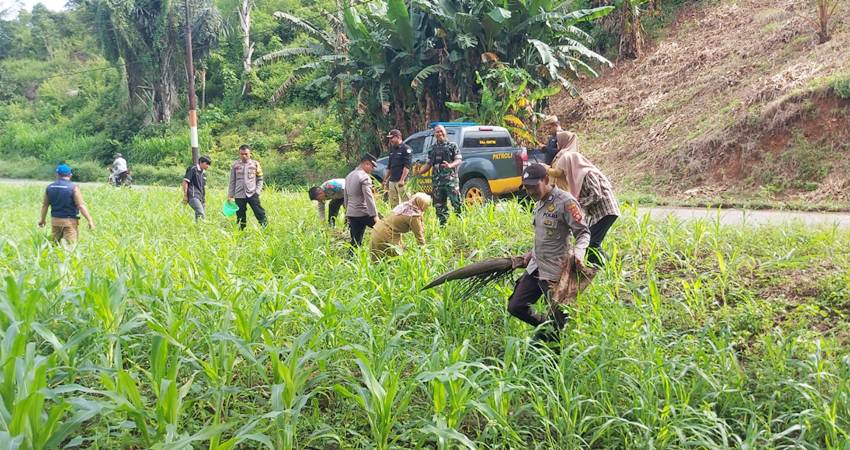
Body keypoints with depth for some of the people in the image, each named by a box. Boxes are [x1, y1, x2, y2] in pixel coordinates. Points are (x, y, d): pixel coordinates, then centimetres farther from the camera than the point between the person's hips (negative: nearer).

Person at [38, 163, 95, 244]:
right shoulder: (73, 188, -10)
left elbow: (45, 205, 13)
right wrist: (90, 220, -11)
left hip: (55, 221, 5)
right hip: (69, 221, -5)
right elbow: (81, 206, -14)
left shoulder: (50, 187, 6)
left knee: (56, 244, 15)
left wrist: (42, 220, 27)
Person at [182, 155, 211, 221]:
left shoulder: (204, 173, 20)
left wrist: (204, 199, 24)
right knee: (201, 214, -25)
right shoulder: (193, 169, -3)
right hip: (193, 196, -8)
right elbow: (185, 182, -7)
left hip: (201, 198, 8)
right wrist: (185, 195, -11)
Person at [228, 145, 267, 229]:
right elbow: (232, 182, 10)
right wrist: (230, 195, 8)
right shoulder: (235, 165, 5)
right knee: (240, 217, 6)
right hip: (239, 195, 1)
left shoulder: (255, 164, 3)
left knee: (259, 213, -8)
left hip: (252, 194, -1)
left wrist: (257, 191, -5)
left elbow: (260, 179, 8)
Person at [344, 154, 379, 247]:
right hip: (363, 214, -8)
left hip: (351, 214, 8)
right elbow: (368, 197, -19)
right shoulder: (364, 177, -11)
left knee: (355, 242, 10)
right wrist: (374, 215, -21)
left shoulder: (349, 176, 16)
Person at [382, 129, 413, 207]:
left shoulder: (406, 149, -5)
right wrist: (385, 180, 20)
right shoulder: (392, 149, 19)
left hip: (401, 181, -8)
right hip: (392, 181, 8)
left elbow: (407, 166, -14)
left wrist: (402, 180, -21)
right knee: (393, 205, 9)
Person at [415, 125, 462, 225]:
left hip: (450, 178, -5)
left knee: (456, 202, -11)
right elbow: (428, 164, 19)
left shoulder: (452, 145, 5)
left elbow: (459, 160, -3)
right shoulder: (433, 148, 18)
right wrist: (419, 171, 1)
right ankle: (442, 225, 13)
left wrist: (450, 165, -23)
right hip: (437, 180, 5)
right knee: (439, 205, 7)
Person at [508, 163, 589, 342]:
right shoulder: (539, 203, 11)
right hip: (535, 267, 9)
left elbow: (583, 233, -13)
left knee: (558, 318, -1)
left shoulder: (565, 202, -15)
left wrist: (578, 253, -31)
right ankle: (545, 328, 32)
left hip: (554, 272, -9)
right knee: (515, 307, 11)